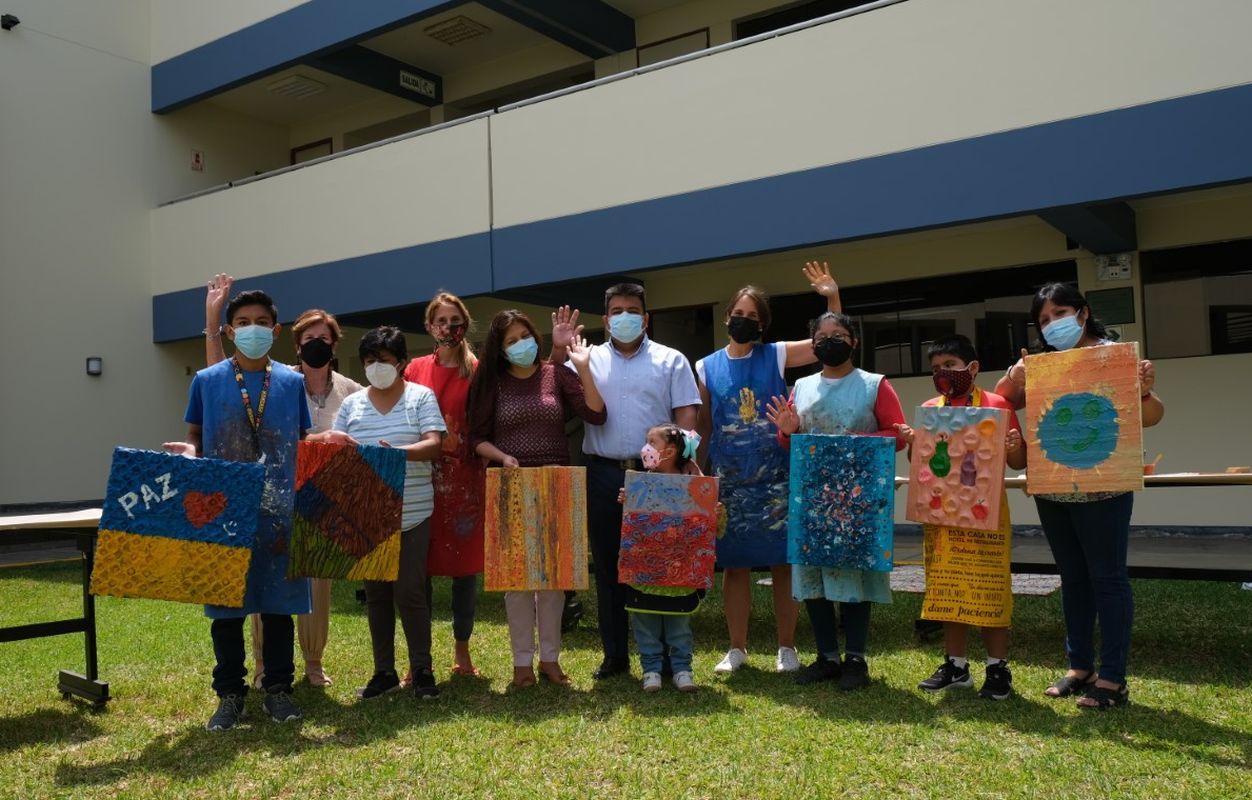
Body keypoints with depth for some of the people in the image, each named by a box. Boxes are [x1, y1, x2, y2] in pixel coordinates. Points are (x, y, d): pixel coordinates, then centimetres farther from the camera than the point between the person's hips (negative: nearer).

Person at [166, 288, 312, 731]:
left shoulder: (291, 382, 7)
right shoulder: (206, 381, 4)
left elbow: (303, 444, 10)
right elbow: (196, 437, 9)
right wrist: (188, 452, -13)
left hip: (279, 510, 1)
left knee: (279, 602, 7)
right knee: (226, 603, 6)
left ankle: (278, 688, 20)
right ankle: (230, 694, 20)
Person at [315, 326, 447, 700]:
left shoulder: (421, 397, 0)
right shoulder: (351, 404, 11)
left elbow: (434, 445, -10)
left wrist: (399, 451, -28)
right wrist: (332, 444, -13)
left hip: (411, 513, -4)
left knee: (409, 592, -3)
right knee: (376, 593, 9)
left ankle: (422, 670, 10)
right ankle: (384, 671, 20)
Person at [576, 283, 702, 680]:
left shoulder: (671, 360, 7)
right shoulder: (588, 360, 10)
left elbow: (686, 414, 2)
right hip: (603, 475, 2)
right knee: (607, 565, 7)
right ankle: (614, 654, 19)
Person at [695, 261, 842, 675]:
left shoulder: (776, 355, 3)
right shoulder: (706, 368, 5)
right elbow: (703, 427, 10)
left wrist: (833, 297, -13)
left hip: (776, 479, -1)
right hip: (729, 481, 1)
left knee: (782, 562, 2)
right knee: (734, 564, 7)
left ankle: (786, 647, 15)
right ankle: (737, 648, 19)